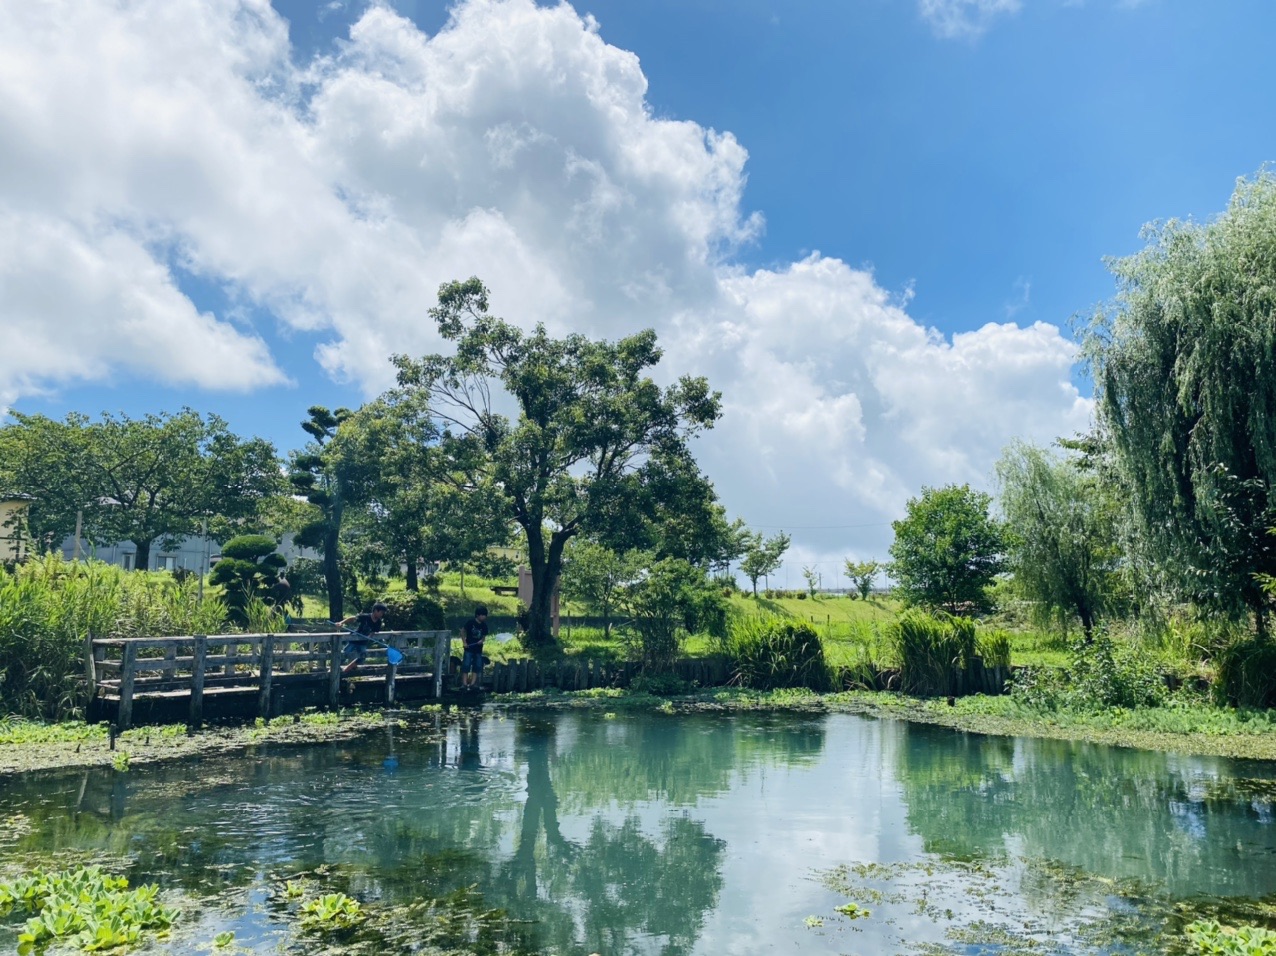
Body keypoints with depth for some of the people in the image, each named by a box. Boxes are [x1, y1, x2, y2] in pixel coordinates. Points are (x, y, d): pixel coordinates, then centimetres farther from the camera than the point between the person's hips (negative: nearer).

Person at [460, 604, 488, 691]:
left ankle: (472, 684, 8)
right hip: (469, 648, -5)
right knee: (466, 666, -6)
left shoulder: (484, 625, 2)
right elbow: (463, 631, -3)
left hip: (478, 649, 5)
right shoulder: (470, 622, -11)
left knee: (477, 667, 4)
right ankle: (464, 684, -4)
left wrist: (482, 640, -11)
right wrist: (464, 642, -9)